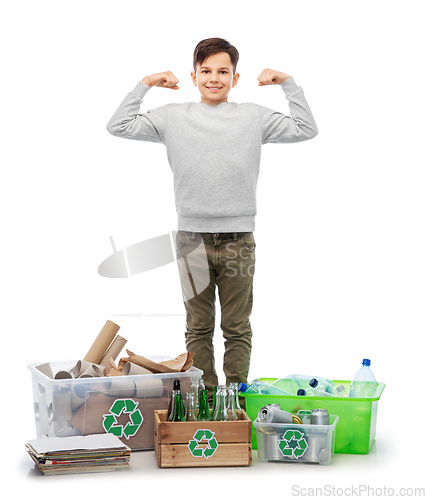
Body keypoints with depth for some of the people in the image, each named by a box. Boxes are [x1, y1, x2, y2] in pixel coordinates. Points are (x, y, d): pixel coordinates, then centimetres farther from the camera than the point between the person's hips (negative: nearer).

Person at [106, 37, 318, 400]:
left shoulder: (254, 117, 6)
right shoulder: (173, 117, 5)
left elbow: (306, 130, 6)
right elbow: (119, 126, 5)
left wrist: (288, 83, 4)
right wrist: (145, 85, 4)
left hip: (239, 239, 0)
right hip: (192, 238, 0)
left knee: (238, 328, 8)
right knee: (198, 327, 9)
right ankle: (204, 397, 20)